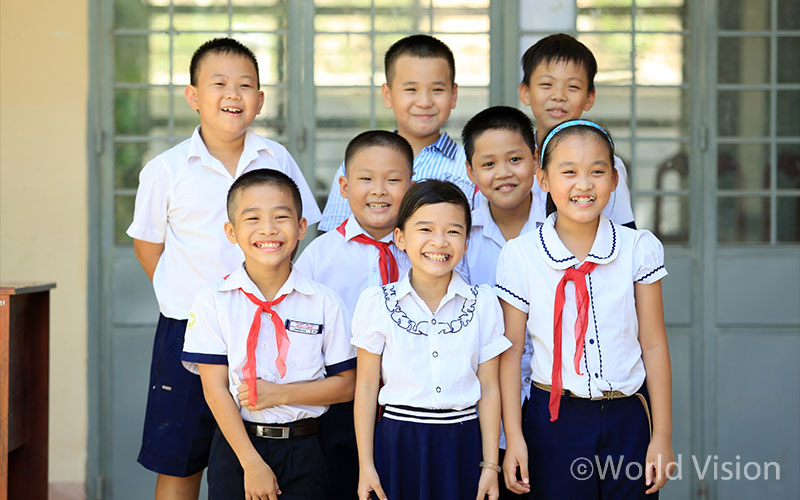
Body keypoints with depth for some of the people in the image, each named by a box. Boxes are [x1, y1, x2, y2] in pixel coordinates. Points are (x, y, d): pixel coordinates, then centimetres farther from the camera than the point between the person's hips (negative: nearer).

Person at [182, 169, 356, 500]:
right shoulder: (213, 301, -3)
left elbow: (346, 384, 0)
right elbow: (215, 389, -6)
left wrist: (282, 393, -15)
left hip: (303, 449, 1)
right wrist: (252, 463, -12)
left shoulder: (324, 302, -1)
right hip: (235, 447, 0)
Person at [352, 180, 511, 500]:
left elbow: (489, 390, 3)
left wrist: (490, 465, 2)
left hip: (462, 443, 1)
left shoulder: (483, 303, 2)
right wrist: (366, 465, 1)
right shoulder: (376, 303, -1)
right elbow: (366, 387, 1)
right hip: (398, 443, -1)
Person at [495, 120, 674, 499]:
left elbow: (653, 345, 2)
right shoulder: (519, 255, -4)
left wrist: (662, 436, 2)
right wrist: (514, 438, -4)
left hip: (627, 417, 1)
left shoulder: (639, 249, -1)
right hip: (554, 418, -1)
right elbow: (510, 351, -1)